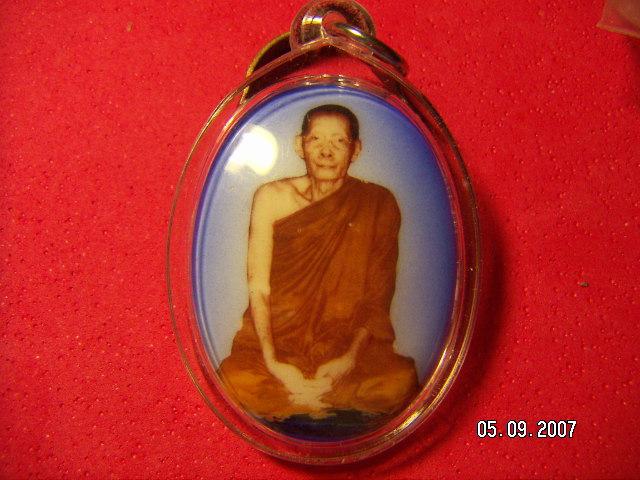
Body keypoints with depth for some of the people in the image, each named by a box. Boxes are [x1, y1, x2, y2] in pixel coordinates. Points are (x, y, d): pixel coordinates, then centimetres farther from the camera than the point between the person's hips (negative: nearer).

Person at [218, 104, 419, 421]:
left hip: (349, 343, 0)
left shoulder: (378, 205, -1)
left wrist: (350, 358, -14)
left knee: (400, 382, -27)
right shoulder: (273, 197, -1)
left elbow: (379, 295, -1)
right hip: (277, 339, 0)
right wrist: (272, 361, -15)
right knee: (236, 379, -29)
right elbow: (258, 288, -3)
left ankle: (285, 407, -8)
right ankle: (341, 406, -6)